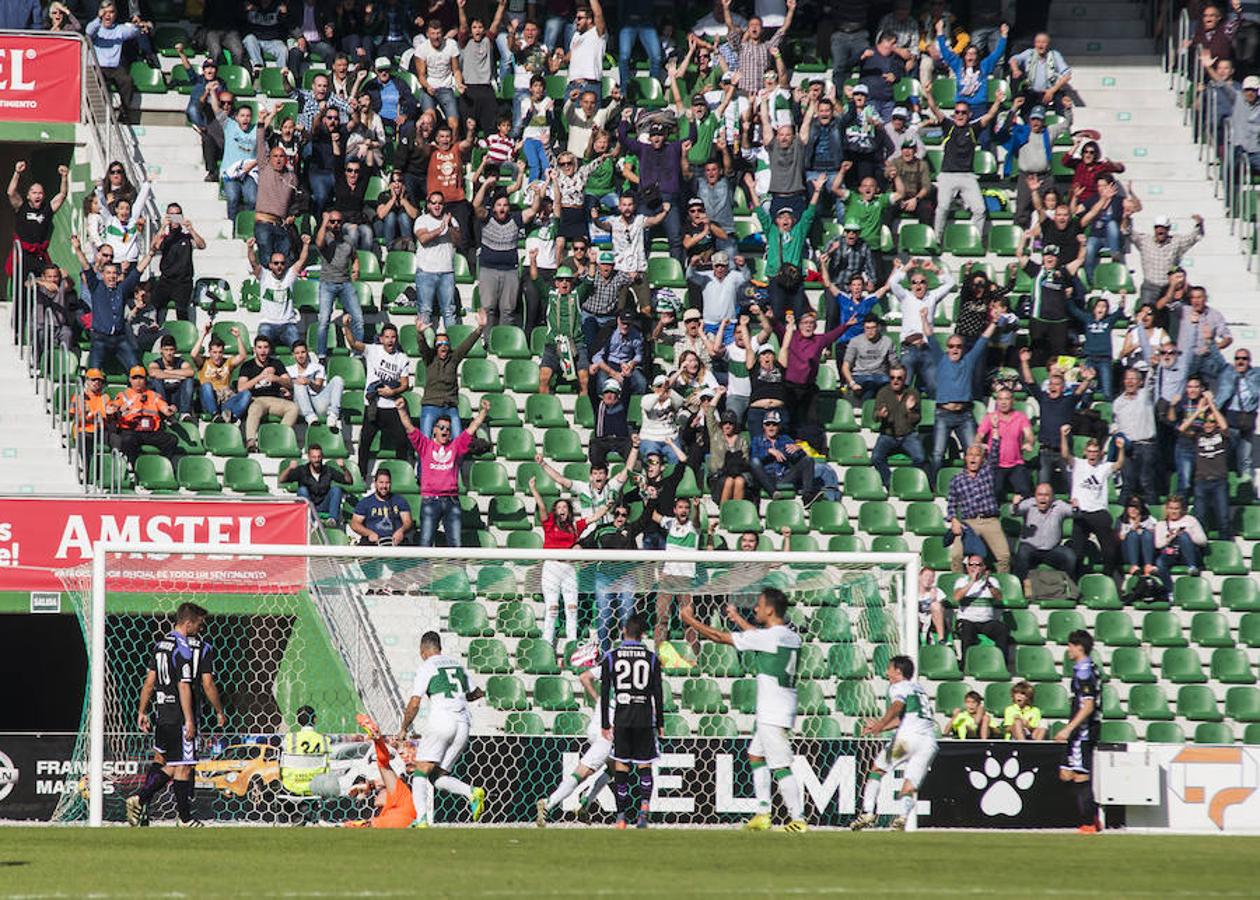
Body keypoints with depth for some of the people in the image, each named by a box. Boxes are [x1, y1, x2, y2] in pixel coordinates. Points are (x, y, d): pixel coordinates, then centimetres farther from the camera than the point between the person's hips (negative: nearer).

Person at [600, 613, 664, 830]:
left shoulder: (610, 657, 0)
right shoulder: (651, 658, 1)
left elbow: (604, 693, 0)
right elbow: (658, 693, 2)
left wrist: (605, 724, 5)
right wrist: (660, 723, 9)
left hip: (621, 718, 0)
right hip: (645, 718, 0)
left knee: (620, 767, 5)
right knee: (644, 766, 9)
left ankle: (621, 817, 2)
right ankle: (644, 805, -15)